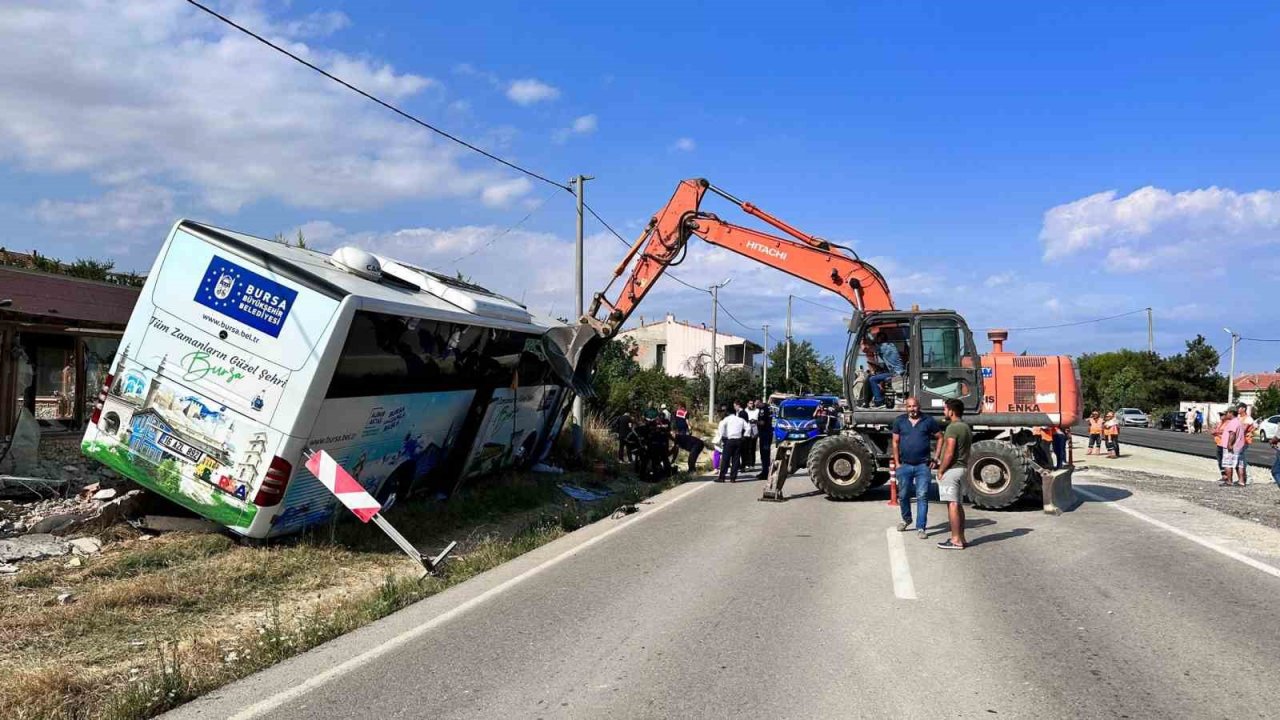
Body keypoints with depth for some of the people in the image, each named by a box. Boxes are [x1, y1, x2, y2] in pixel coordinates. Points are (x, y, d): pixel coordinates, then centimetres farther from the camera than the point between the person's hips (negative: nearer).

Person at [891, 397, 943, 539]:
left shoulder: (928, 420, 0)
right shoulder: (900, 421, 5)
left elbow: (940, 438, 6)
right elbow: (895, 442, 8)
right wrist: (896, 462, 3)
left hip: (923, 465, -2)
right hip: (904, 465, 2)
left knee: (922, 496, -4)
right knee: (903, 495, 12)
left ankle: (921, 528, -1)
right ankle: (906, 519, 35)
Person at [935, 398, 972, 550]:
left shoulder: (953, 427, -15)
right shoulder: (966, 427, 16)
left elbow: (949, 453, -21)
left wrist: (941, 471, -13)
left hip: (951, 469, -10)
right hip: (963, 468, 10)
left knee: (952, 504, -8)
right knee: (958, 504, 15)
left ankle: (955, 540, -8)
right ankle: (961, 538, 19)